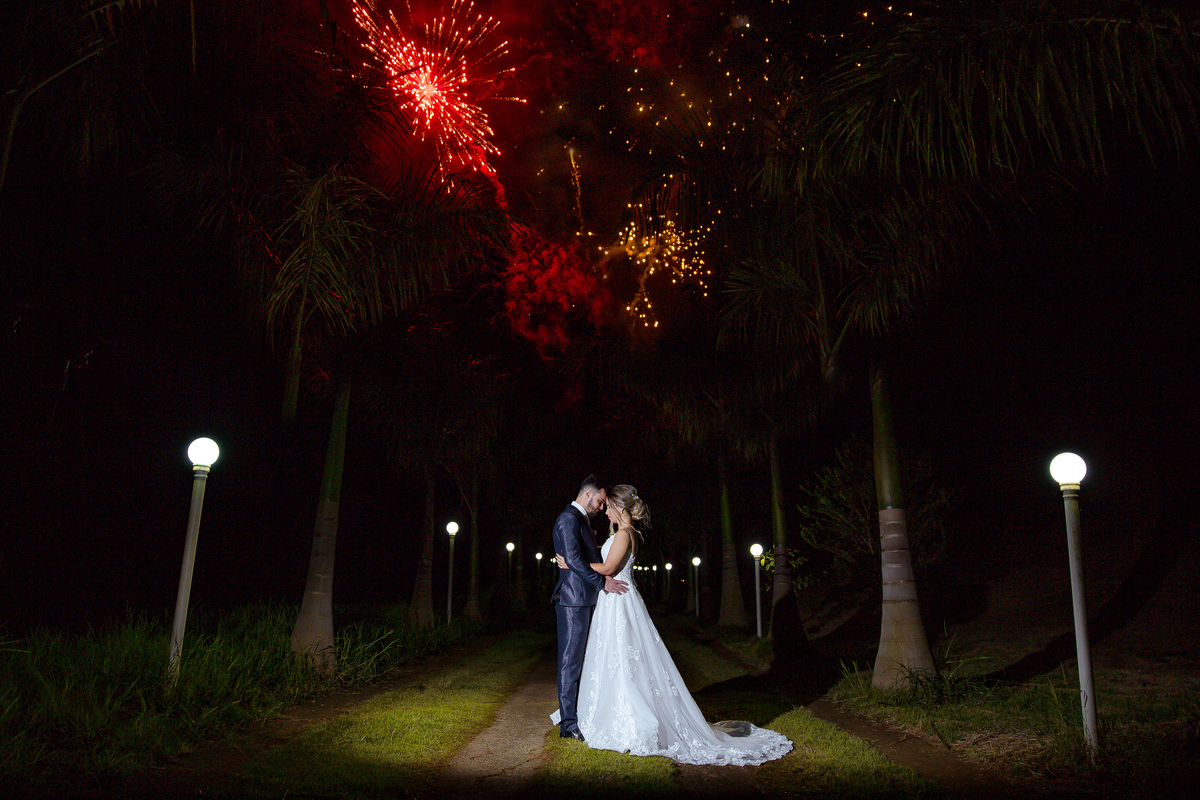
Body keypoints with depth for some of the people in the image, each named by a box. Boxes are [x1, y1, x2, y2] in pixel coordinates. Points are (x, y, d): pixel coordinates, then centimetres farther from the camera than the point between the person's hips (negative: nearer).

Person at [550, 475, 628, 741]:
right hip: (573, 599, -10)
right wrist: (602, 581, -17)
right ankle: (569, 724, 2)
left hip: (583, 599, 10)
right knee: (571, 659, -4)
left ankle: (574, 713, 23)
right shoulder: (568, 518, -12)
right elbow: (573, 559, -21)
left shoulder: (582, 520, 20)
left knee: (578, 658, 14)